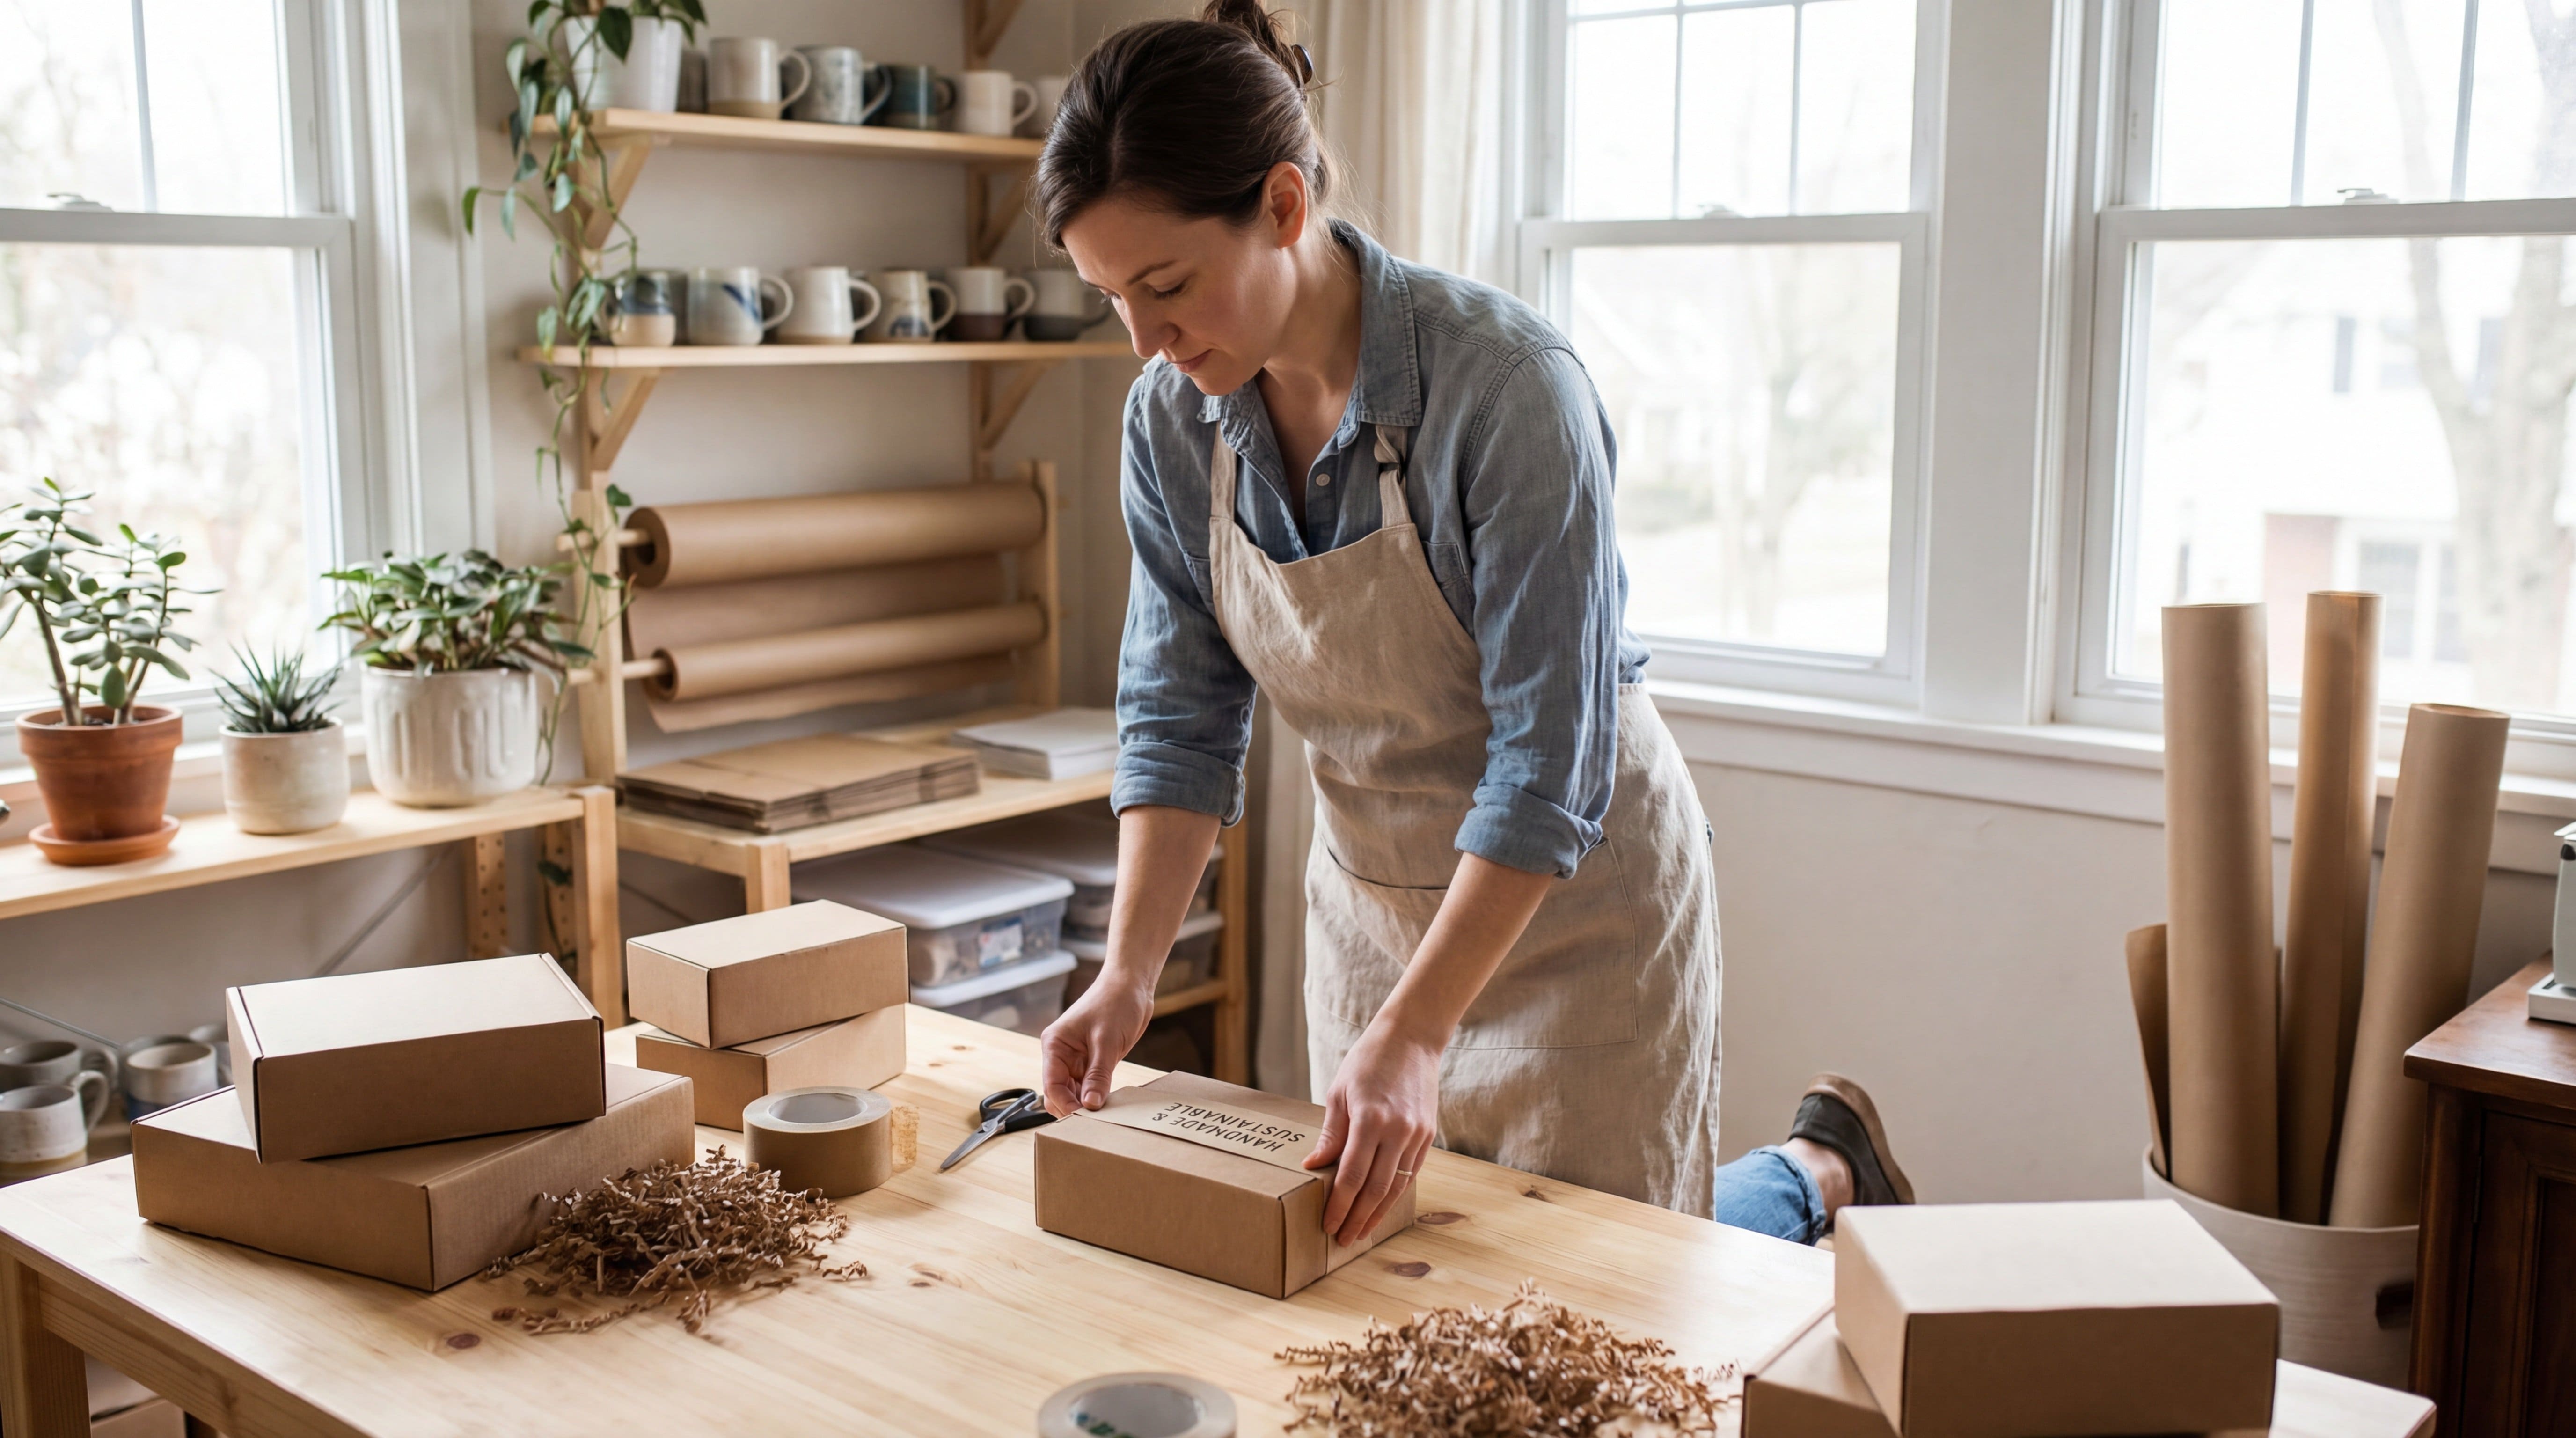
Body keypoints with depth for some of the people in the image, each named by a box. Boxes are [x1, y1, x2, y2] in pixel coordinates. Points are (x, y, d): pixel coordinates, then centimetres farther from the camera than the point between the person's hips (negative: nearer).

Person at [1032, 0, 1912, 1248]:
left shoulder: (1506, 387, -28)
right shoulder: (1171, 416, -9)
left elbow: (1549, 768, -27)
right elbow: (1179, 716, -3)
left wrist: (1415, 1034, -31)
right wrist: (1129, 970, -14)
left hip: (1571, 900, -6)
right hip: (1369, 898, 6)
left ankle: (1821, 1171, 35)